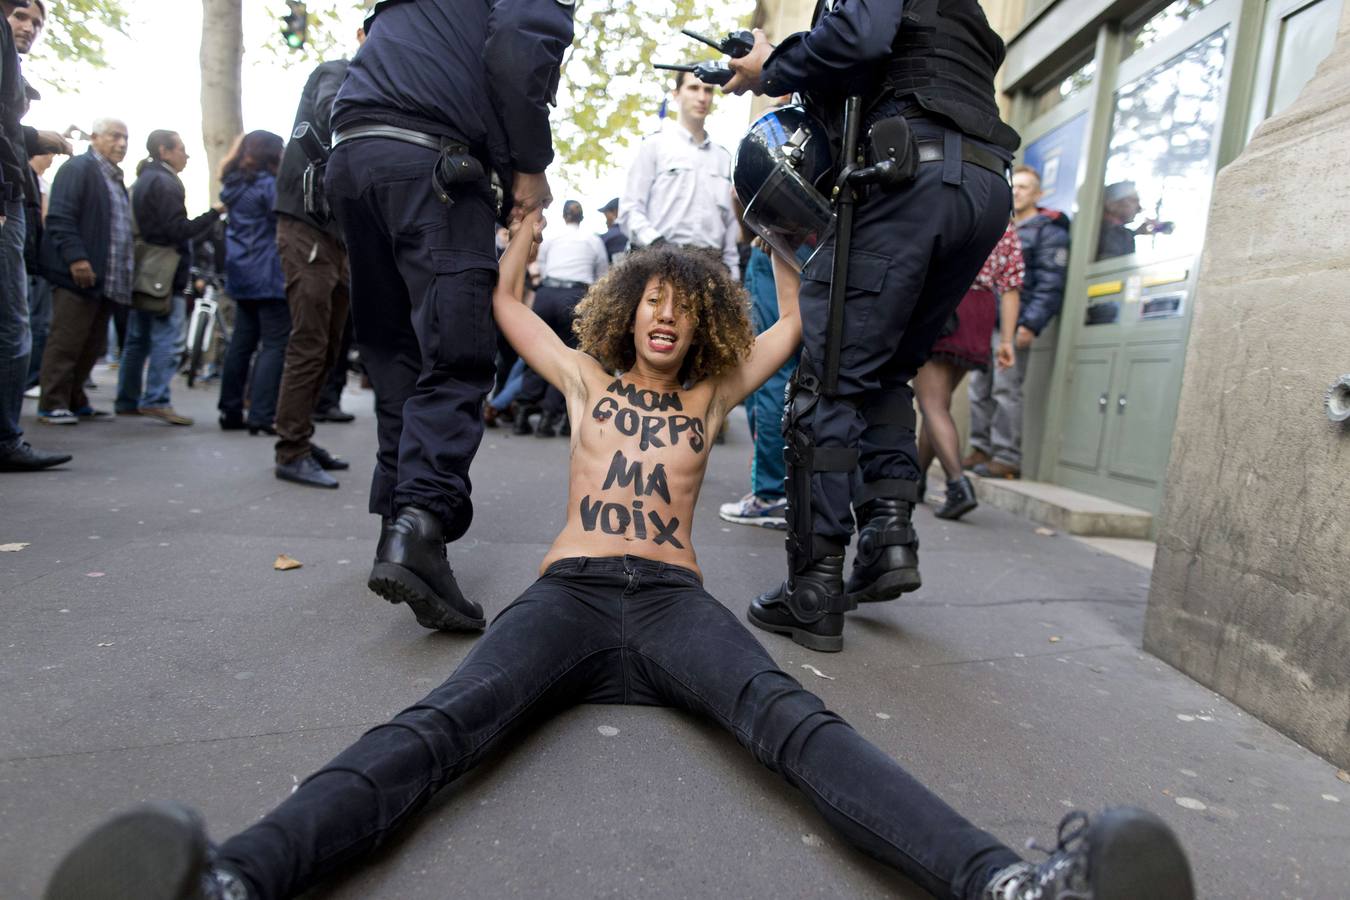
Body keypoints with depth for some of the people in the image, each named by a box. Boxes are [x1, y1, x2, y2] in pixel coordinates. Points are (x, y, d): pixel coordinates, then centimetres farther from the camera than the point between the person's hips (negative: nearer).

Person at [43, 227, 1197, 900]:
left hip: (674, 602, 1)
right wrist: (530, 198, 37)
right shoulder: (590, 378, 22)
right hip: (569, 591, 0)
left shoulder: (711, 393, 22)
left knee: (794, 717, -27)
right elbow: (507, 303, 32)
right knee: (451, 718, -29)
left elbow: (789, 327, 32)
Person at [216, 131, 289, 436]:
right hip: (268, 276, -9)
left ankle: (231, 412, 16)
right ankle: (261, 416, -13)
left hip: (240, 274, 9)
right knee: (275, 345, -8)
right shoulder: (268, 185, -9)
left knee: (242, 341, 12)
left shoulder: (233, 185, 15)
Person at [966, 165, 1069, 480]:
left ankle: (1007, 459, -7)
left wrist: (1031, 324, -20)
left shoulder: (1049, 231, 1)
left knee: (1006, 390, -10)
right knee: (979, 389, 6)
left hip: (1014, 325, -7)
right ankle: (981, 449, 12)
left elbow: (1050, 285, -9)